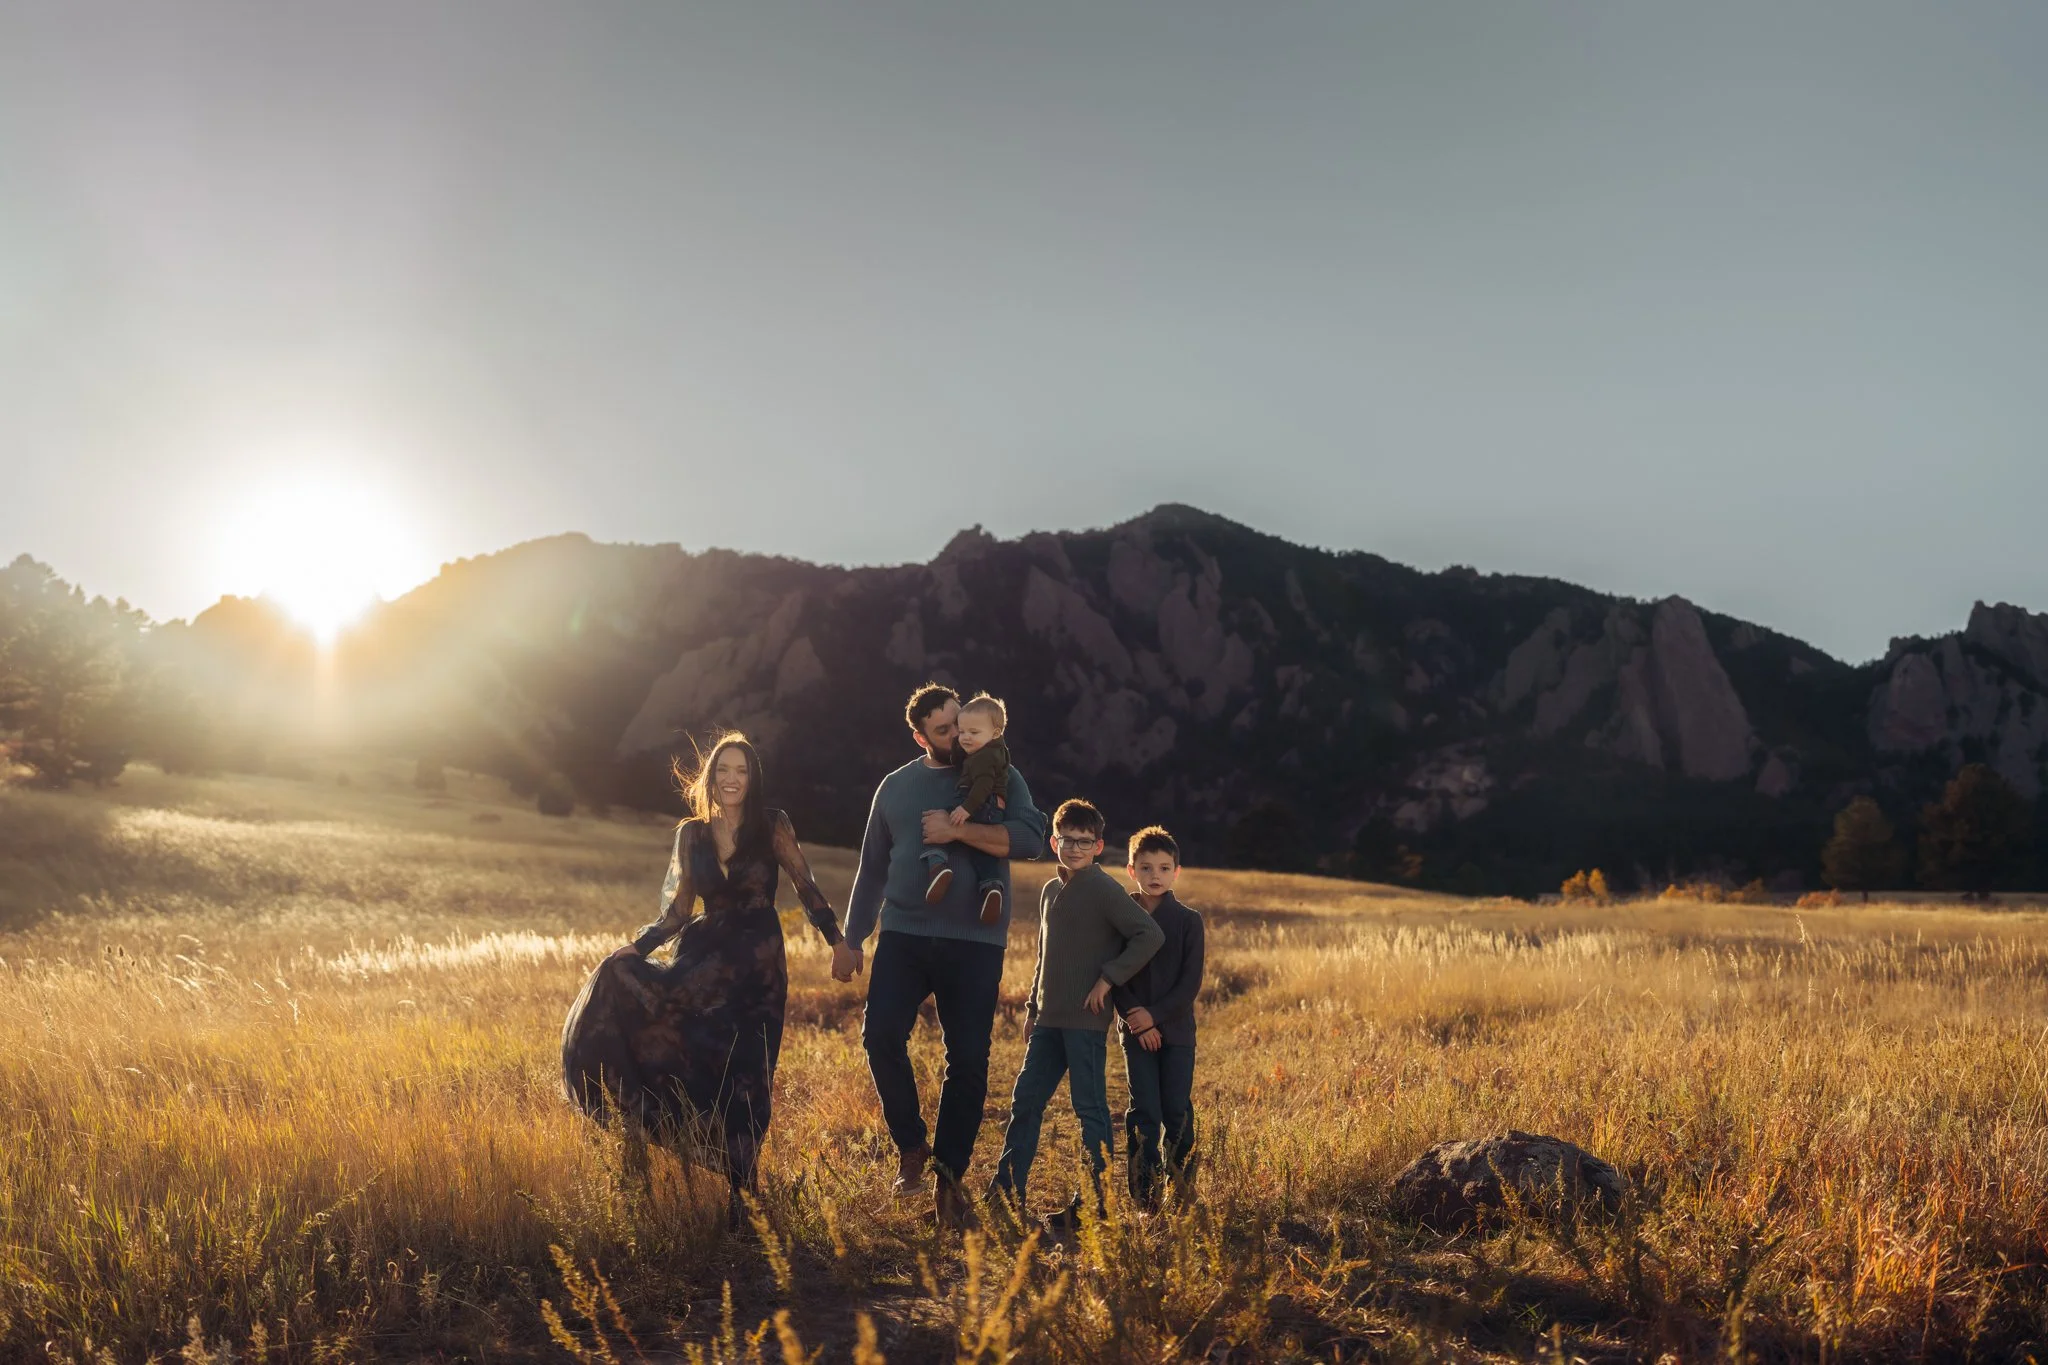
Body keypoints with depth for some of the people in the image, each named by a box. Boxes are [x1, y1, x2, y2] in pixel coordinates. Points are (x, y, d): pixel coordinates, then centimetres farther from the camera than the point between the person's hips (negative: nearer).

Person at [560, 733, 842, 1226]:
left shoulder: (773, 827, -1)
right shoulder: (692, 833, 7)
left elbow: (806, 888, 0)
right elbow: (677, 910, 8)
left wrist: (838, 941, -9)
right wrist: (637, 946, -5)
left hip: (757, 967, -3)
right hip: (707, 959, 3)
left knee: (744, 1080, -5)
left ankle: (738, 1196, 8)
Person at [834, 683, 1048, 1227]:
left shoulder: (1000, 779, 4)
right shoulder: (896, 786, 11)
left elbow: (1030, 837, -12)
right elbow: (872, 868, 17)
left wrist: (957, 831, -18)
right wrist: (851, 939, 15)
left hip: (975, 942, -1)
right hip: (904, 934, 2)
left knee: (968, 1060, -1)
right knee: (881, 1033, -15)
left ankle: (950, 1177, 13)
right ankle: (911, 1146, 5)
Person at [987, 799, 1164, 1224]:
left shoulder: (1104, 890, -10)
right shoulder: (1050, 891, 14)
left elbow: (1150, 935, -17)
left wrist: (1108, 978, -16)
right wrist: (1032, 1007, 19)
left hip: (1086, 1021, -7)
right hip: (1049, 1020, 8)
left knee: (1090, 1108, -1)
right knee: (1025, 1101, 8)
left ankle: (1093, 1201, 7)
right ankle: (1006, 1193, 15)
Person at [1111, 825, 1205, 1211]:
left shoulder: (1188, 920, 0)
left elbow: (1191, 981, -6)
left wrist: (1156, 1015, -14)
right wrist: (1136, 1021, -12)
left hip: (1177, 1029, 0)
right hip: (1136, 1030, 0)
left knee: (1178, 1113, 1)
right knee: (1144, 1114, -2)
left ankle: (1184, 1192, 14)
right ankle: (1143, 1198, 3)